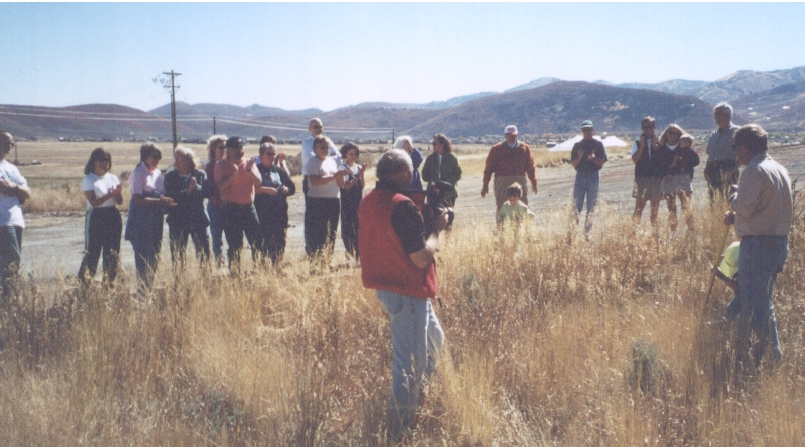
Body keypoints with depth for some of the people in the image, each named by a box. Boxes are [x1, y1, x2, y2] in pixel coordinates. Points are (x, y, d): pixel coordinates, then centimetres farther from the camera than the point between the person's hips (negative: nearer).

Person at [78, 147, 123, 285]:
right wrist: (109, 195, -22)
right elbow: (93, 201, -13)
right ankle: (83, 283, -1)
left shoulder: (113, 178, 12)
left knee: (112, 253, 6)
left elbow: (120, 201, 7)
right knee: (93, 252, -7)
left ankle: (109, 282, 15)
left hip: (113, 217, 5)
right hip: (96, 217, -5)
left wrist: (118, 193, -13)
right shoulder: (88, 180, -2)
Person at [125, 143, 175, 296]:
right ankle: (142, 292, -1)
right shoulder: (138, 173, -6)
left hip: (156, 220, 7)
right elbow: (138, 199, -15)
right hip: (141, 220, -7)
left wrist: (166, 202, -1)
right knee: (143, 256, -6)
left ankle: (149, 290, 16)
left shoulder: (159, 173, 14)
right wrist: (159, 201, -22)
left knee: (155, 256, 8)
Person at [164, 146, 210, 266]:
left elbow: (207, 192, -5)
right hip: (177, 219, 0)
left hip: (198, 219, 0)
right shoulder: (170, 176, 6)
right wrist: (187, 191, -18)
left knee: (203, 252, 0)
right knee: (177, 255, 3)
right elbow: (170, 196, -7)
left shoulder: (200, 174, 6)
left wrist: (196, 187, -21)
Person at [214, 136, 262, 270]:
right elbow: (220, 186, -10)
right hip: (231, 209, -3)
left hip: (249, 207, 3)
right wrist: (233, 174, -22)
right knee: (234, 246, 0)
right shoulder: (221, 165, 1)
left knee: (257, 242, 2)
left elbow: (258, 182, -2)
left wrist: (249, 170, -18)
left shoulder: (249, 163, 10)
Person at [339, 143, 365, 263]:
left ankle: (358, 254, 9)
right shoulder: (343, 167, -4)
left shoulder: (358, 167, 11)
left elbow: (362, 186, 7)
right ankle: (349, 252, 5)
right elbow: (346, 186, -11)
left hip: (359, 200, 5)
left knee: (359, 226, 3)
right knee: (348, 227, -2)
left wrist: (362, 174, -7)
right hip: (347, 202, -5)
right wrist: (358, 176, -14)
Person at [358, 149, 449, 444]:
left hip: (386, 286, 10)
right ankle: (398, 434, 11)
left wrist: (424, 220, 13)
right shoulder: (403, 207, -23)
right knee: (410, 364, 2)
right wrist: (437, 227, -8)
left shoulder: (368, 202, 6)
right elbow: (421, 257, -23)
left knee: (434, 342, 25)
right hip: (407, 292, -10)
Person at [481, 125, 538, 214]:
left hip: (520, 180, 2)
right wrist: (485, 185, 1)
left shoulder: (524, 148, 7)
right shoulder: (496, 149, 0)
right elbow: (489, 167, 2)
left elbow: (530, 166, 14)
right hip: (502, 181, -2)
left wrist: (534, 182, 15)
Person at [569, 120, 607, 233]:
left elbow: (602, 162, 1)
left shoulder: (598, 144, 5)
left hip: (593, 177, -1)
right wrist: (579, 157, -13)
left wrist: (593, 158, -18)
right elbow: (573, 164, 6)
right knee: (577, 204, -2)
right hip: (580, 176, 1)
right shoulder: (577, 145, 9)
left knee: (591, 206, 3)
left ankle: (588, 230, 8)